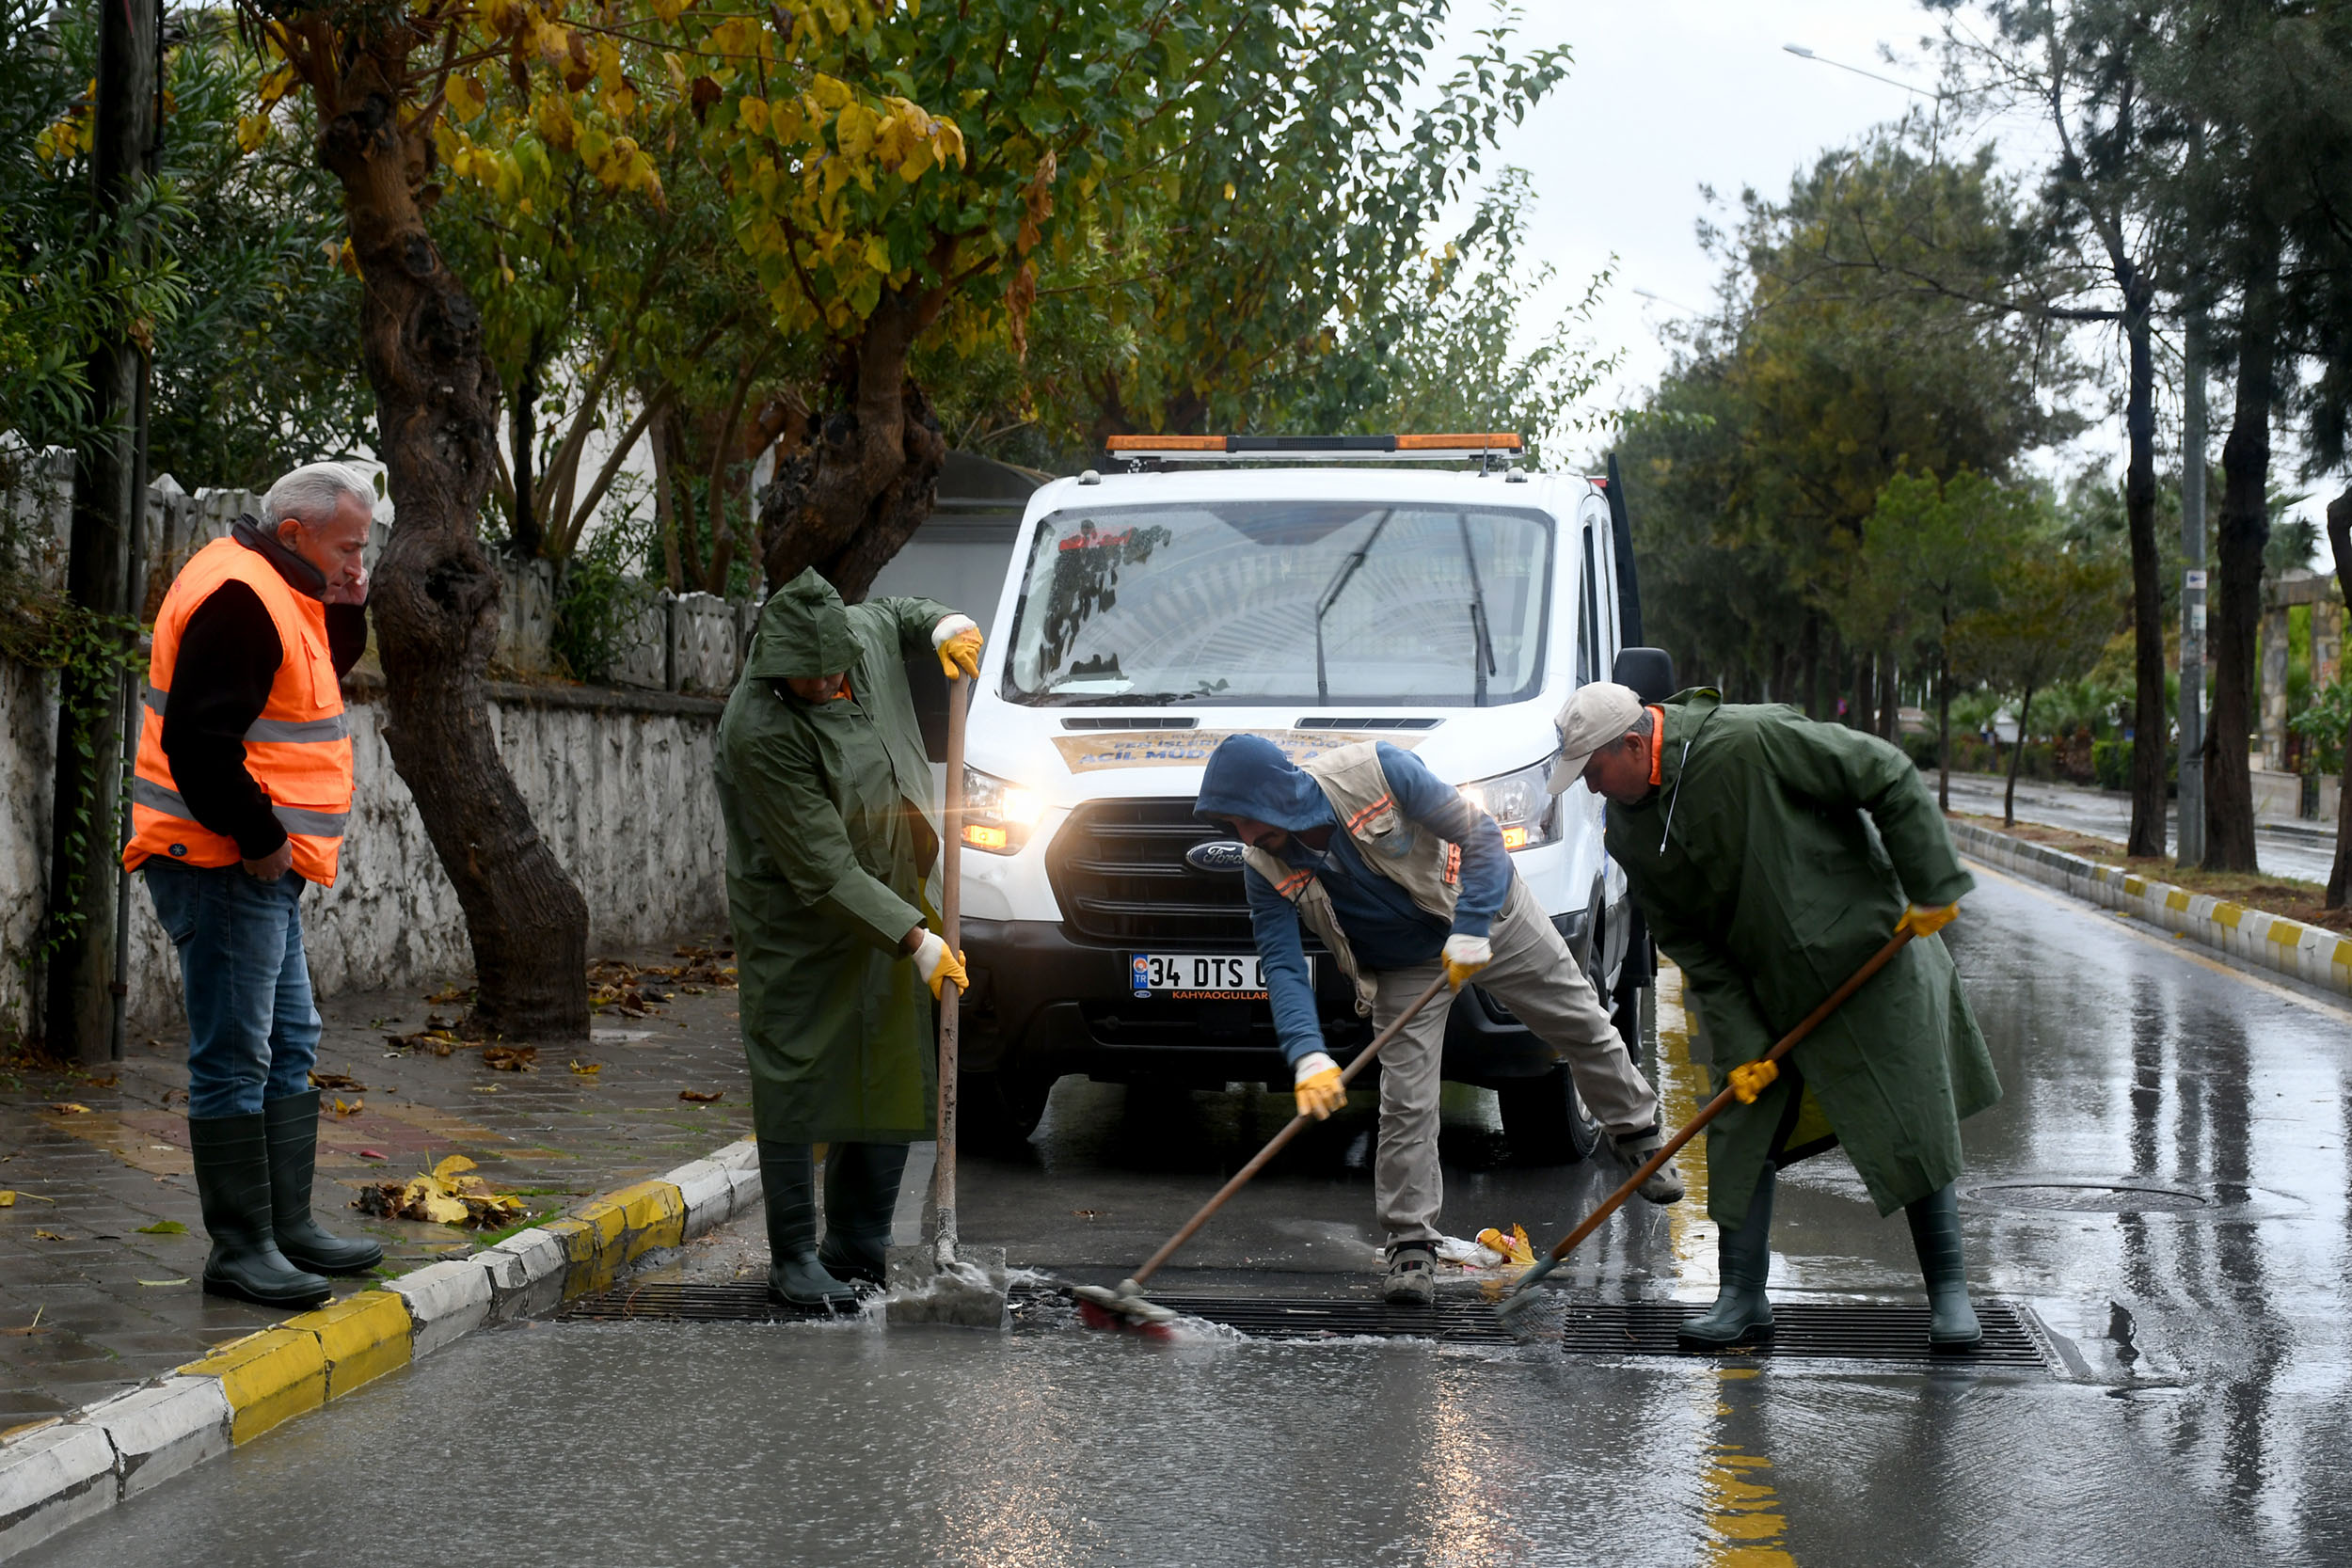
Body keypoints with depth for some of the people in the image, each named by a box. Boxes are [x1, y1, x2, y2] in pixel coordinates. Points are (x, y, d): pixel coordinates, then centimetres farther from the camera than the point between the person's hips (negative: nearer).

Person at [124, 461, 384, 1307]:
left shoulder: (278, 592, 14)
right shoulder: (236, 596, -18)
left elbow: (319, 680, 22)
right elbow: (198, 738, -25)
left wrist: (344, 613, 7)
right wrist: (259, 836, -19)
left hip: (263, 865, 11)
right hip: (224, 867, -11)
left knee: (290, 1048, 16)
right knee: (234, 1060, -6)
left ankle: (289, 1227, 24)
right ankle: (240, 1247, -1)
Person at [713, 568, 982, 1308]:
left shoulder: (863, 632, -7)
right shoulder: (761, 732, -27)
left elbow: (891, 612, 23)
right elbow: (824, 872, -26)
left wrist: (940, 625, 0)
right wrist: (915, 940, -26)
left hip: (889, 902, 7)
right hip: (800, 931, -7)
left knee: (894, 1085, 9)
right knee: (797, 1088, -3)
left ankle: (858, 1253, 19)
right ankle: (795, 1261, 8)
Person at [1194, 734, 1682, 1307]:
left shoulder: (1374, 769, -32)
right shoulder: (1265, 870, -22)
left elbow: (1480, 835, -27)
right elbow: (1283, 967, -23)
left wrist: (1471, 931, -35)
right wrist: (1308, 1055, -39)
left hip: (1492, 914, -1)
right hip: (1405, 967, 2)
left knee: (1583, 1027, 13)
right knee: (1405, 1103, -11)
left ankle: (1638, 1133, 39)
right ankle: (1412, 1246, 0)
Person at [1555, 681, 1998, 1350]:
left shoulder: (1753, 741, -26)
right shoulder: (1630, 831, -5)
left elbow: (1890, 778, -19)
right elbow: (1691, 945, -1)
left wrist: (1931, 888, -18)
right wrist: (1738, 1043, -9)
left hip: (1868, 957, -5)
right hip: (1760, 990, 5)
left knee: (1913, 1128, -1)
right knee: (1742, 1131, 1)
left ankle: (1949, 1290, 10)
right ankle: (1742, 1296, 11)